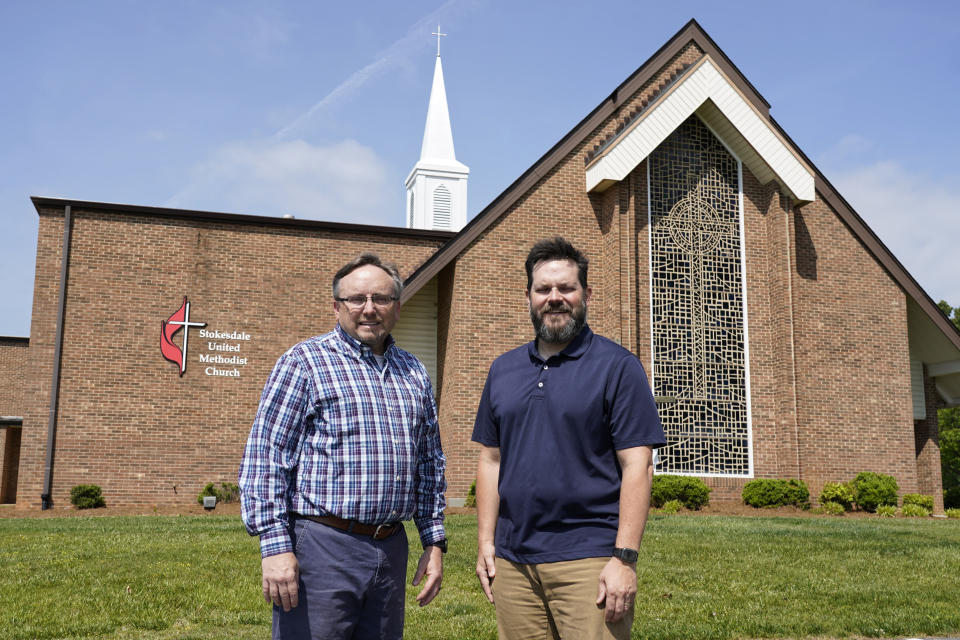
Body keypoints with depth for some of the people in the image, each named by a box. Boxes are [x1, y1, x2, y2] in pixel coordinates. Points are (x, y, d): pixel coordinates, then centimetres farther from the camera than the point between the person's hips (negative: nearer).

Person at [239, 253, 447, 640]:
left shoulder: (414, 374, 14)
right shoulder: (304, 362, -3)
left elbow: (430, 463, 19)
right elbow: (264, 456, -8)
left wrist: (434, 541, 14)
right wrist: (275, 546, -15)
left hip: (391, 550, 6)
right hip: (320, 548, -5)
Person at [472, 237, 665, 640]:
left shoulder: (617, 366, -2)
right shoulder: (503, 370, 13)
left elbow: (637, 467, -8)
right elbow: (491, 460, 15)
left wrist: (625, 558, -14)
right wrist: (485, 542, 7)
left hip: (588, 560, -4)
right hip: (511, 560, 5)